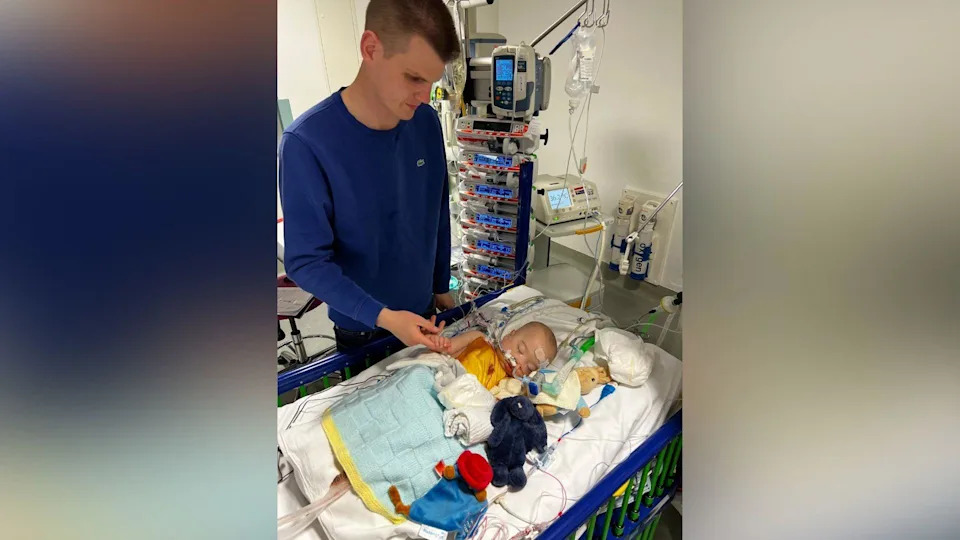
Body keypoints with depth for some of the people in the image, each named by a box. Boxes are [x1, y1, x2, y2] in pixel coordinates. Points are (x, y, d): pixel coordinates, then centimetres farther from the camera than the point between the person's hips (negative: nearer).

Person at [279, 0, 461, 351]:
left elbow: (438, 214, 1)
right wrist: (382, 317, -28)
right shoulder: (308, 142, -25)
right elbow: (305, 261, -21)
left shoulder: (426, 122, -10)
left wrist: (441, 286, 8)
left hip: (423, 312, 4)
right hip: (361, 329, -4)